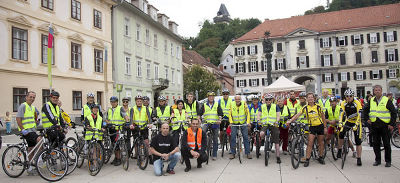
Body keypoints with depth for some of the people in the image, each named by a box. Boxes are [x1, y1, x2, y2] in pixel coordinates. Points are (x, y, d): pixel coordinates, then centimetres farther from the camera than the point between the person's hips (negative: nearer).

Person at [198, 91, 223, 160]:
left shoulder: (217, 105, 7)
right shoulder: (204, 105, 8)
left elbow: (220, 114, 1)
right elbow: (199, 113, 5)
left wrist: (219, 120, -17)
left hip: (215, 124, 0)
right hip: (207, 123, 0)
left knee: (215, 140, 4)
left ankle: (214, 155, 14)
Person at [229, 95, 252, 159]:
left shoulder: (244, 104, -8)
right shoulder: (232, 105, -5)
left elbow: (248, 113, -8)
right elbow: (230, 114, -1)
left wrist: (248, 122, -17)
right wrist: (231, 122, -13)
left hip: (243, 123, 0)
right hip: (234, 123, 0)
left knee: (246, 137, -1)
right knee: (233, 137, -5)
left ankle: (248, 153, 8)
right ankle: (232, 153, 5)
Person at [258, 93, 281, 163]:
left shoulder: (275, 106, 8)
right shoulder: (262, 106, 12)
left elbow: (278, 115, 1)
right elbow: (259, 115, 6)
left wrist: (276, 121, -19)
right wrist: (259, 121, -14)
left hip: (273, 125, 0)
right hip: (265, 124, 1)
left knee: (276, 142, -2)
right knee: (261, 134, -32)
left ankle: (278, 157, 6)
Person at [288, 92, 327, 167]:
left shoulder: (318, 107, -5)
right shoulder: (305, 108, -5)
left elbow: (323, 117, 3)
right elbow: (297, 115, -10)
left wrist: (325, 127, 2)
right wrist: (290, 121, -21)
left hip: (320, 126, 1)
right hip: (312, 127, -1)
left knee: (321, 143, 11)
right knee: (310, 143, -7)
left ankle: (320, 158, 27)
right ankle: (307, 159, -3)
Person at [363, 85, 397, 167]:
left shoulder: (386, 100, -4)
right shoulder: (371, 101, 8)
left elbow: (394, 112, -3)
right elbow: (365, 110, 21)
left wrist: (392, 124, -8)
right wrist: (367, 119, 9)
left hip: (385, 126, -3)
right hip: (374, 126, 4)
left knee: (387, 144, 2)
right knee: (375, 143, 7)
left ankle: (388, 161, 14)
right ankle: (377, 160, 18)